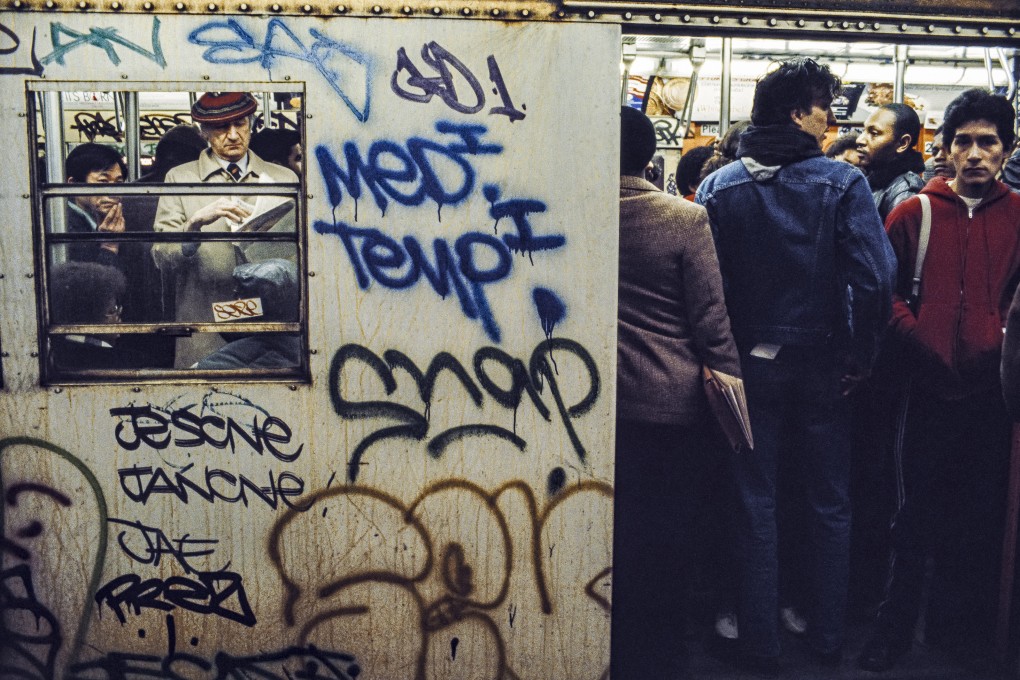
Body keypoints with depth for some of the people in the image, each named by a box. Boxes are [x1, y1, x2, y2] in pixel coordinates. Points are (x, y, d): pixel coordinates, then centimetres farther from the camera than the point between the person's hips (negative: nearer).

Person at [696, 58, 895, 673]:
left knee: (756, 506, 10)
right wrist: (859, 359, -5)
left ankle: (762, 645, 17)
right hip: (820, 364, -1)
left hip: (750, 364, 1)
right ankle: (827, 639, 25)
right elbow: (873, 278, -16)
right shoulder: (843, 182, -7)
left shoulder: (720, 187, -1)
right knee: (830, 506, 14)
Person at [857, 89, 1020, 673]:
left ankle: (966, 629, 28)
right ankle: (896, 627, 21)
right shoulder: (914, 214, 4)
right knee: (920, 510, 7)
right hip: (931, 388, -1)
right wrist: (922, 340, -10)